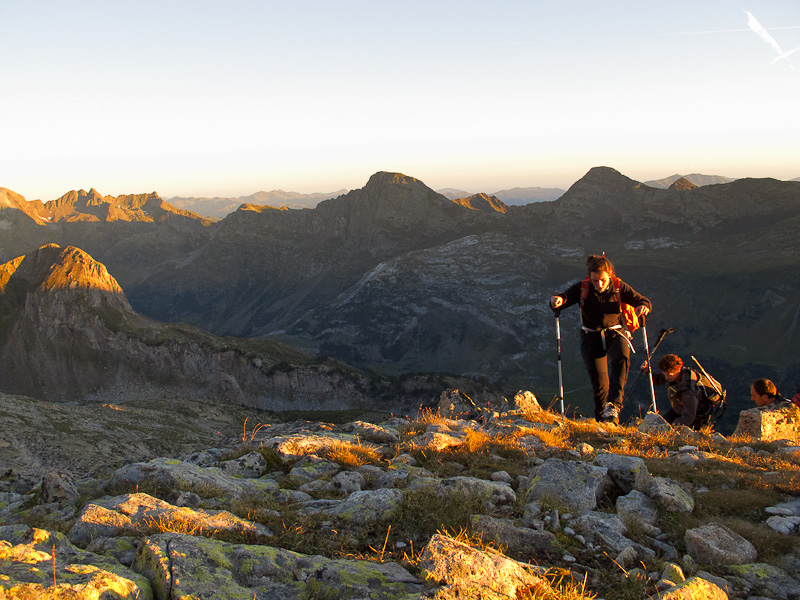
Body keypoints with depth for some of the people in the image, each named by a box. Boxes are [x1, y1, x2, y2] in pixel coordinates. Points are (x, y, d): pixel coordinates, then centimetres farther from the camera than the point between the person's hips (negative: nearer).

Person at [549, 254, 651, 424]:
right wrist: (558, 300, -35)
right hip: (592, 338, 0)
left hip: (616, 334, 0)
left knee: (621, 360, -33)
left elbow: (643, 301, -2)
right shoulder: (582, 288, -8)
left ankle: (614, 406, -36)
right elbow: (564, 298, -10)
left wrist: (643, 306, -27)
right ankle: (601, 419, 17)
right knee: (599, 382, -6)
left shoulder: (618, 286, -8)